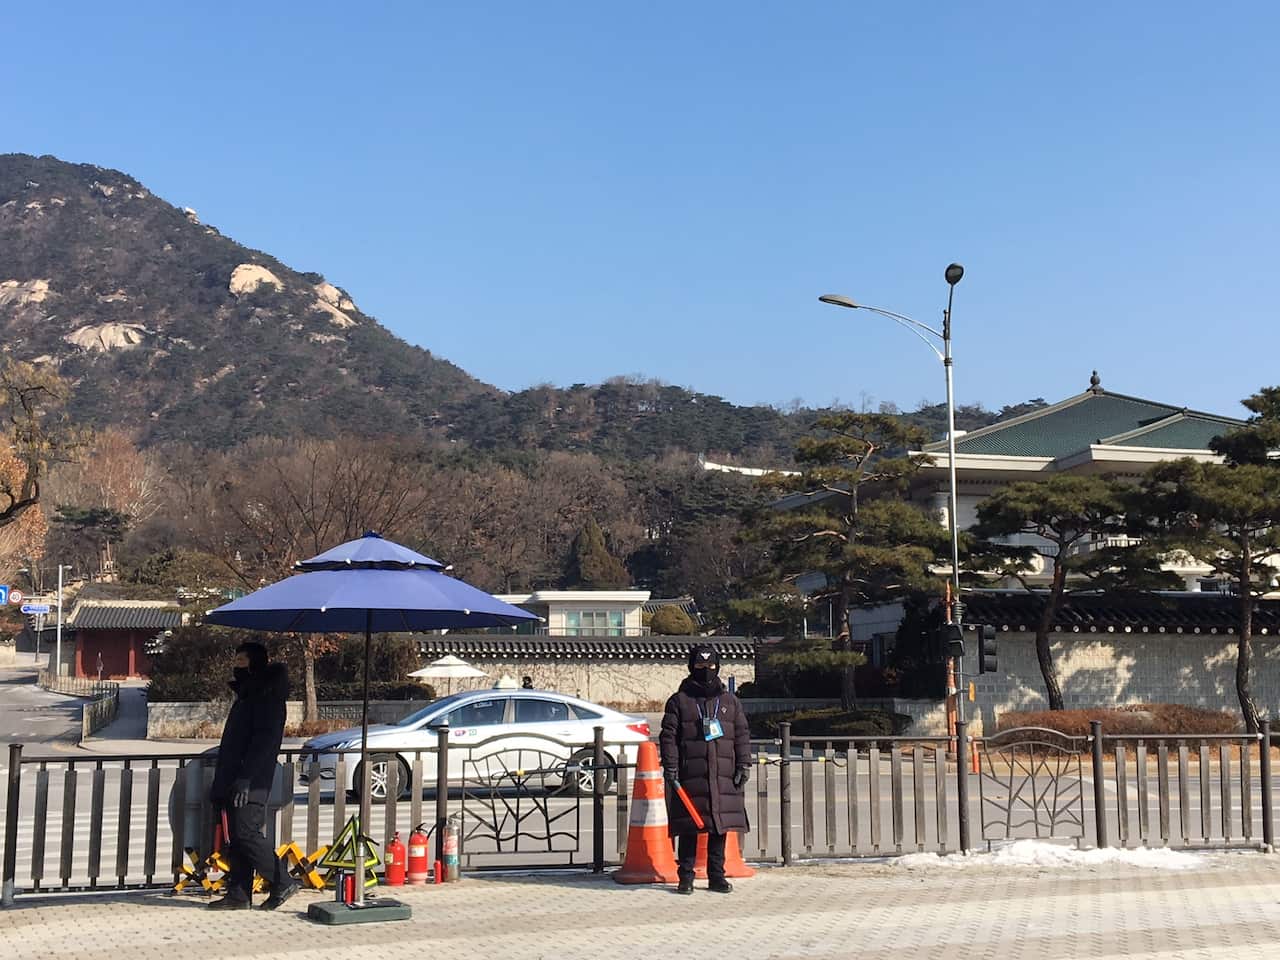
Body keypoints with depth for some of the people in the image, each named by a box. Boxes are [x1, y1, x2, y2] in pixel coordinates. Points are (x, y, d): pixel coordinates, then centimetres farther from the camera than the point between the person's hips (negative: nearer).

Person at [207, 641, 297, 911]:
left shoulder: (268, 697, -10)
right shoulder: (245, 696, 21)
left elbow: (264, 740, -20)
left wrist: (245, 779, -25)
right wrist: (220, 784, 23)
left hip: (251, 784, -10)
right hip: (234, 782, 10)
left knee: (246, 832, -14)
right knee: (237, 838, 8)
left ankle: (283, 882, -6)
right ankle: (238, 895, 11)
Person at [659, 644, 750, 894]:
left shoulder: (730, 701, 14)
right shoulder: (679, 701, 5)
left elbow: (742, 735, 14)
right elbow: (668, 737, 1)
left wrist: (743, 766, 6)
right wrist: (670, 769, -7)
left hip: (723, 777, 3)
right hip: (690, 777, -3)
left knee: (720, 826, 5)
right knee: (688, 828, -1)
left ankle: (717, 876, 15)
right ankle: (686, 876, 9)